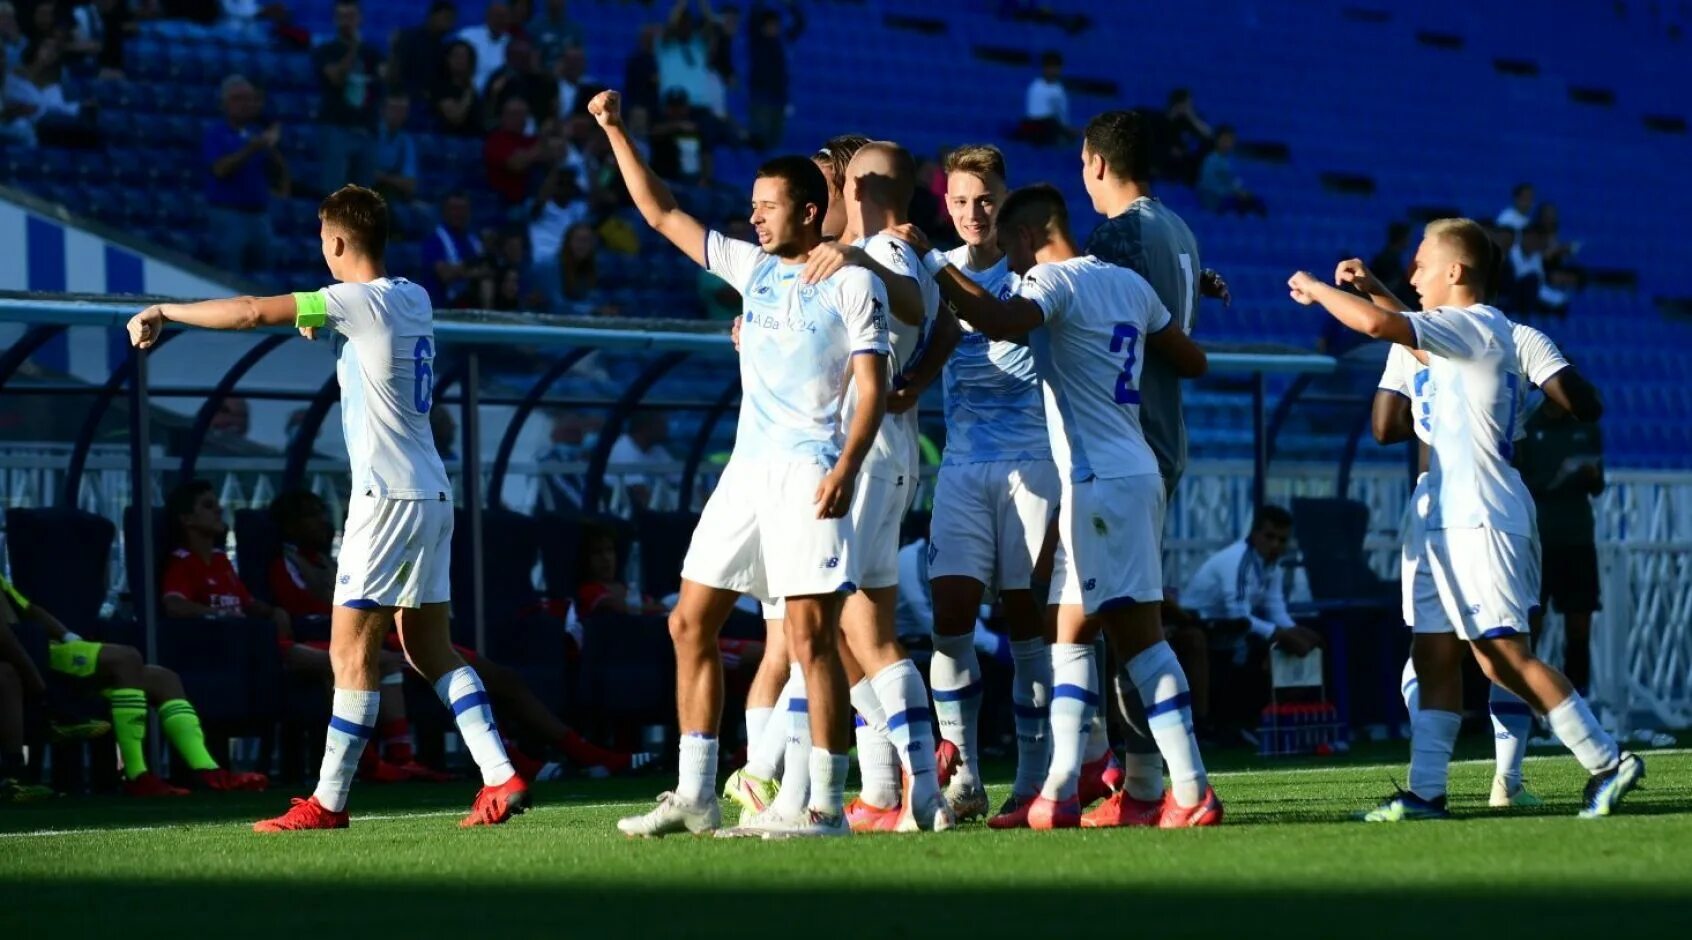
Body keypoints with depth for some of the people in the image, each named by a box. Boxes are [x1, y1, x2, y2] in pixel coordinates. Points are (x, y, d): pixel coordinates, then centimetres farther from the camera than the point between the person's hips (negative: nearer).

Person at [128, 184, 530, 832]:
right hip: (430, 495, 9)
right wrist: (322, 318, 25)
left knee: (351, 651, -5)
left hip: (388, 496, -9)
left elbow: (252, 312, -18)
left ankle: (329, 801, -3)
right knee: (429, 649, 11)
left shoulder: (360, 301, -13)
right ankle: (502, 779, 4)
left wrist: (165, 311, -8)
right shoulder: (414, 299, 11)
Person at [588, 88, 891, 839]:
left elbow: (872, 385, -9)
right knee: (691, 623, 6)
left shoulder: (852, 283, -4)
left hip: (809, 473, -8)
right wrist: (616, 133, 15)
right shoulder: (753, 268, 14)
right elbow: (662, 215, 19)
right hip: (747, 468, 8)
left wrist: (846, 468, -22)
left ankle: (828, 805, -9)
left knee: (810, 635, -11)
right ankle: (694, 797, 10)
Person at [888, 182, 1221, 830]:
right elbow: (1192, 362, 22)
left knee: (1137, 633, -7)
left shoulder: (1055, 280, -9)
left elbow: (997, 321, -30)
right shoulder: (1129, 285, 15)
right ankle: (1059, 794, 5)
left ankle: (1192, 792, -10)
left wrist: (933, 261, -20)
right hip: (1133, 473, 8)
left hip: (1101, 480, -8)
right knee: (1069, 631, 9)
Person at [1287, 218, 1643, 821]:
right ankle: (1425, 792, 5)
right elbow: (1416, 339, 41)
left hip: (1479, 520, -10)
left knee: (1507, 657, -11)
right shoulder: (1465, 334, 17)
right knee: (1433, 654, 6)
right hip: (1451, 519, 10)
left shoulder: (1476, 326, -13)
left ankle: (1607, 763, -7)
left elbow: (1377, 325, -24)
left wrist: (1316, 290, -8)